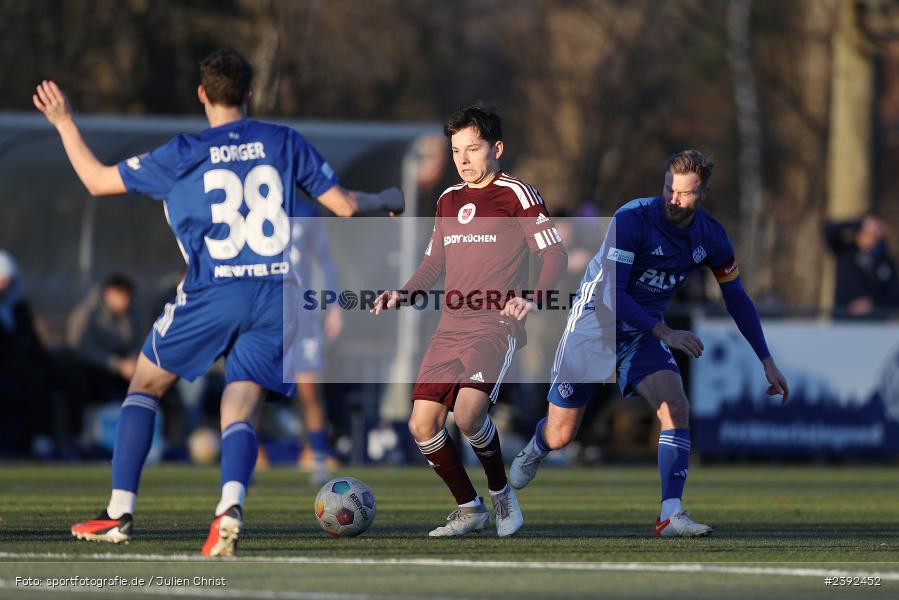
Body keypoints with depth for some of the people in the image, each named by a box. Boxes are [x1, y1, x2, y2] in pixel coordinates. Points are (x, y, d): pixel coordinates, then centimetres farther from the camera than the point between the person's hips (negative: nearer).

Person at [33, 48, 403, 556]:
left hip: (211, 295, -2)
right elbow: (345, 205, 9)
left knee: (146, 385, 16)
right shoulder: (285, 142, 7)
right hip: (276, 294, 2)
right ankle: (231, 507, -28)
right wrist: (388, 201, 31)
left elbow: (98, 181, 8)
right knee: (240, 409, 2)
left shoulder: (182, 153, 2)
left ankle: (120, 513, 9)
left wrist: (65, 124, 21)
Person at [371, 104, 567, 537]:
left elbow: (555, 254, -7)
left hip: (496, 327, -7)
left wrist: (533, 299, -24)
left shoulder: (515, 194, -3)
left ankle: (500, 493, 0)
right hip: (450, 329, 7)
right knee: (422, 424, -4)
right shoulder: (449, 199, 17)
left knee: (468, 414, -26)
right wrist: (402, 295, 9)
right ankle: (468, 509, 14)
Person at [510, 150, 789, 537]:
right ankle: (535, 450, 42)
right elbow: (610, 294, -28)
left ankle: (670, 516, -24)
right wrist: (665, 333, -34)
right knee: (559, 437, 2)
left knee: (676, 408, -22)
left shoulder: (710, 237, -7)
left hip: (643, 330, 4)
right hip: (595, 320, -4)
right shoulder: (633, 219, -25)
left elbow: (737, 299, 7)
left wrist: (766, 361, 5)